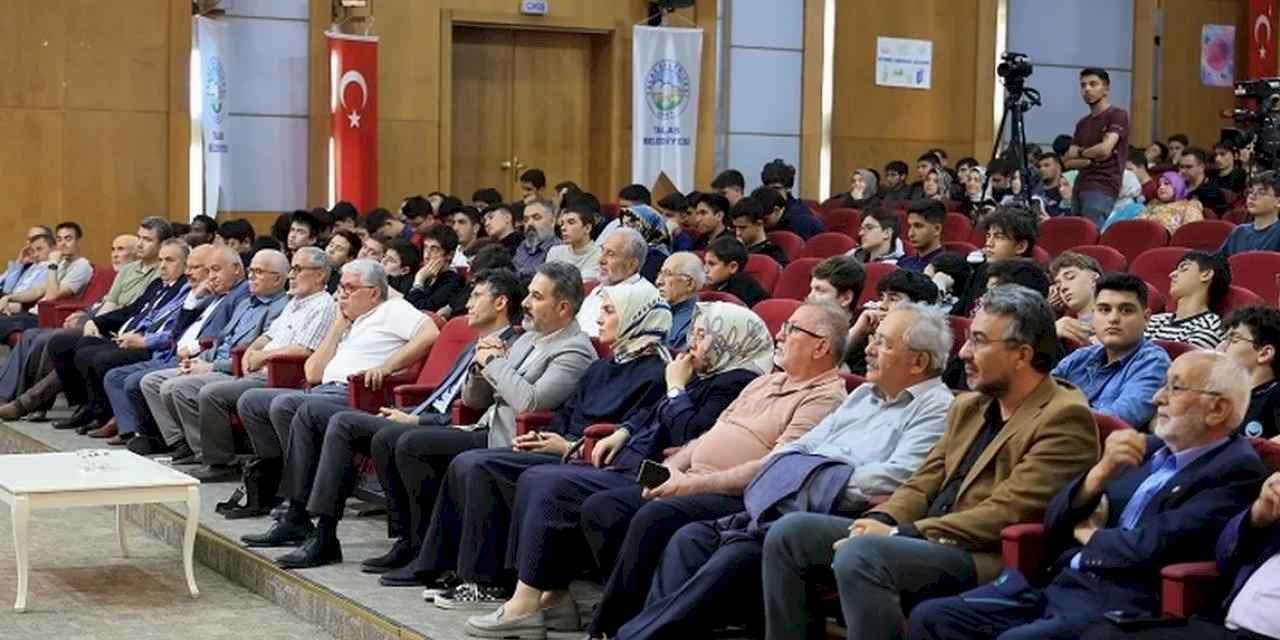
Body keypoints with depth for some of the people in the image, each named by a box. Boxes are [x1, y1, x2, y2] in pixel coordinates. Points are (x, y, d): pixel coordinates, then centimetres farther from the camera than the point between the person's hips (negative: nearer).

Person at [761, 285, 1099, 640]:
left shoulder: (1065, 418, -8)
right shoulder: (968, 407, 19)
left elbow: (1006, 513, -16)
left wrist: (901, 533, -17)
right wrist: (881, 521, -5)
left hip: (988, 559, -9)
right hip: (928, 542, 9)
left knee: (858, 555, -32)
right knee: (790, 533, -2)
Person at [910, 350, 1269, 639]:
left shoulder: (1238, 470, -5)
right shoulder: (1147, 448, 18)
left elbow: (1154, 548, -18)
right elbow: (1055, 524, 15)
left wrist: (1090, 534, 2)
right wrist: (1100, 472, -4)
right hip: (1058, 583, 8)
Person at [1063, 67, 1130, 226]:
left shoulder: (1118, 115, -1)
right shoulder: (1082, 123, 19)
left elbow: (1105, 149, -14)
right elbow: (1068, 162, 12)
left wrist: (1079, 152, 4)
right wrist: (1091, 160, -6)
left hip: (1102, 189, -7)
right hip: (1079, 188, 7)